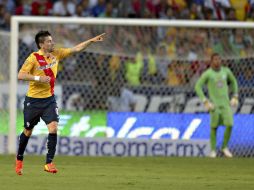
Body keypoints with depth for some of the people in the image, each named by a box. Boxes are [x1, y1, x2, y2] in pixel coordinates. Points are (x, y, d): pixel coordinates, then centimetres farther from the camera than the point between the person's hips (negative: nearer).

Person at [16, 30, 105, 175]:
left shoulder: (56, 54, 2)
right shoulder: (34, 58, -14)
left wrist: (92, 41, -1)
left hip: (49, 99, 4)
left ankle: (49, 163, -11)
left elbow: (76, 49, 6)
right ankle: (19, 159, 32)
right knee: (28, 131, 10)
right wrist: (38, 78, -27)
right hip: (33, 100, -4)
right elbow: (20, 75, -19)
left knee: (53, 128, -15)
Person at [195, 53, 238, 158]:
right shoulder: (207, 73, -9)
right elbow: (197, 87, -11)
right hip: (214, 104, -3)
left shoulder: (226, 71, 3)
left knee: (229, 125, -10)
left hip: (226, 103, 3)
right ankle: (213, 150, 16)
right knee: (214, 127, 0)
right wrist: (205, 101, -18)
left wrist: (235, 97, 12)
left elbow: (233, 81, 20)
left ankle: (224, 147, 9)